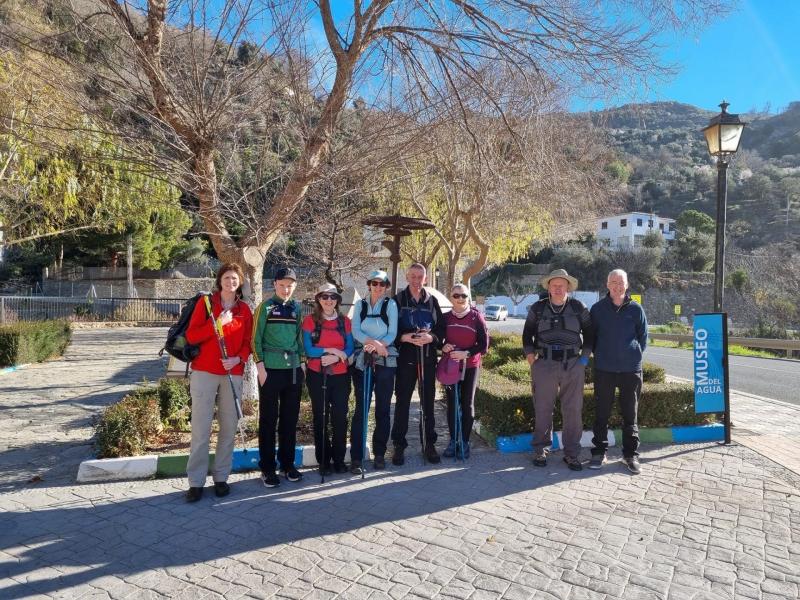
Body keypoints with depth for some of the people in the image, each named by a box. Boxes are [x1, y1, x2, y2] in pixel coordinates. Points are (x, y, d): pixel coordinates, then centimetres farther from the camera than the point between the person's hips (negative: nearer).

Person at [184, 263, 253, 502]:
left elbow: (247, 342, 10)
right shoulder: (205, 303, 1)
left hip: (233, 374, 3)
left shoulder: (244, 309, 8)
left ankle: (221, 477, 19)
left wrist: (239, 359, -9)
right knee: (201, 428, -2)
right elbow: (191, 335, -6)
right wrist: (218, 324, -17)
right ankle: (196, 481, 8)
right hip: (204, 372, -3)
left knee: (229, 427, 7)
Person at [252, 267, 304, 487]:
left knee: (290, 419, 10)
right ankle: (267, 468, 13)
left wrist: (300, 361, 9)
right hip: (271, 369, -4)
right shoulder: (265, 307, -1)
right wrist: (260, 367, -10)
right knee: (268, 420, 3)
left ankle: (287, 464, 22)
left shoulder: (297, 308, 10)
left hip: (293, 370, 4)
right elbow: (256, 339, -4)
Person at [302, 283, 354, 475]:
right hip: (317, 376, -2)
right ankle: (323, 460, 17)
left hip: (341, 375, 2)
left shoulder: (344, 321, 7)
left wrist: (335, 357, -16)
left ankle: (339, 459, 15)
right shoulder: (310, 320, -2)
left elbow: (350, 348, 2)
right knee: (320, 418, 7)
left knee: (340, 417, 2)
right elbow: (308, 349, -9)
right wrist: (331, 350, -16)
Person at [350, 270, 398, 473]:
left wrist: (378, 345, -21)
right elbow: (355, 331, -5)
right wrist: (374, 342, -20)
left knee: (383, 409, 6)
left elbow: (392, 334, -4)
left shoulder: (390, 305, 3)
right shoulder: (360, 305, 8)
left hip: (386, 361, 0)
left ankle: (379, 454, 17)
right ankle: (356, 457, 2)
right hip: (362, 361, 1)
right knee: (360, 408, -2)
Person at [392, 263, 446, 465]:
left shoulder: (432, 301, 9)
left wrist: (432, 337, -12)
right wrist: (405, 337, -18)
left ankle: (429, 443, 20)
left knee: (428, 401, 8)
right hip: (405, 357, -2)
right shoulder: (398, 300, 1)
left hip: (428, 356, 2)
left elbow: (442, 327, 8)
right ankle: (399, 445, 12)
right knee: (402, 401, 2)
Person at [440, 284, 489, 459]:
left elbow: (484, 344, -7)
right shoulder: (446, 318, 2)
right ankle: (453, 440, 17)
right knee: (452, 403, 6)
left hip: (470, 366, -2)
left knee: (467, 403, 5)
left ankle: (465, 441, 14)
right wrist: (443, 347, -11)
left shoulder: (476, 316, -6)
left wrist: (466, 353, -19)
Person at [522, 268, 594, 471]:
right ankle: (540, 450, 18)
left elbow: (589, 334, 11)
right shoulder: (538, 308, 5)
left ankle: (572, 453, 17)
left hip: (573, 366, 1)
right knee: (542, 410, 5)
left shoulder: (579, 308, 6)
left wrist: (584, 359, 2)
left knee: (573, 411, 4)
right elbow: (527, 335, 12)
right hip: (545, 365, 0)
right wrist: (531, 358, 1)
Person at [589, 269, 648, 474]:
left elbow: (643, 336, 10)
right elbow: (591, 335, 11)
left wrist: (635, 355, 4)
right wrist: (600, 355, 6)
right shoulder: (598, 309, 2)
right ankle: (599, 453, 16)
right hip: (604, 370, 0)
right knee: (602, 413, 6)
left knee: (630, 414, 8)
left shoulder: (636, 309, 2)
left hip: (631, 369, 0)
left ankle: (631, 454, 19)